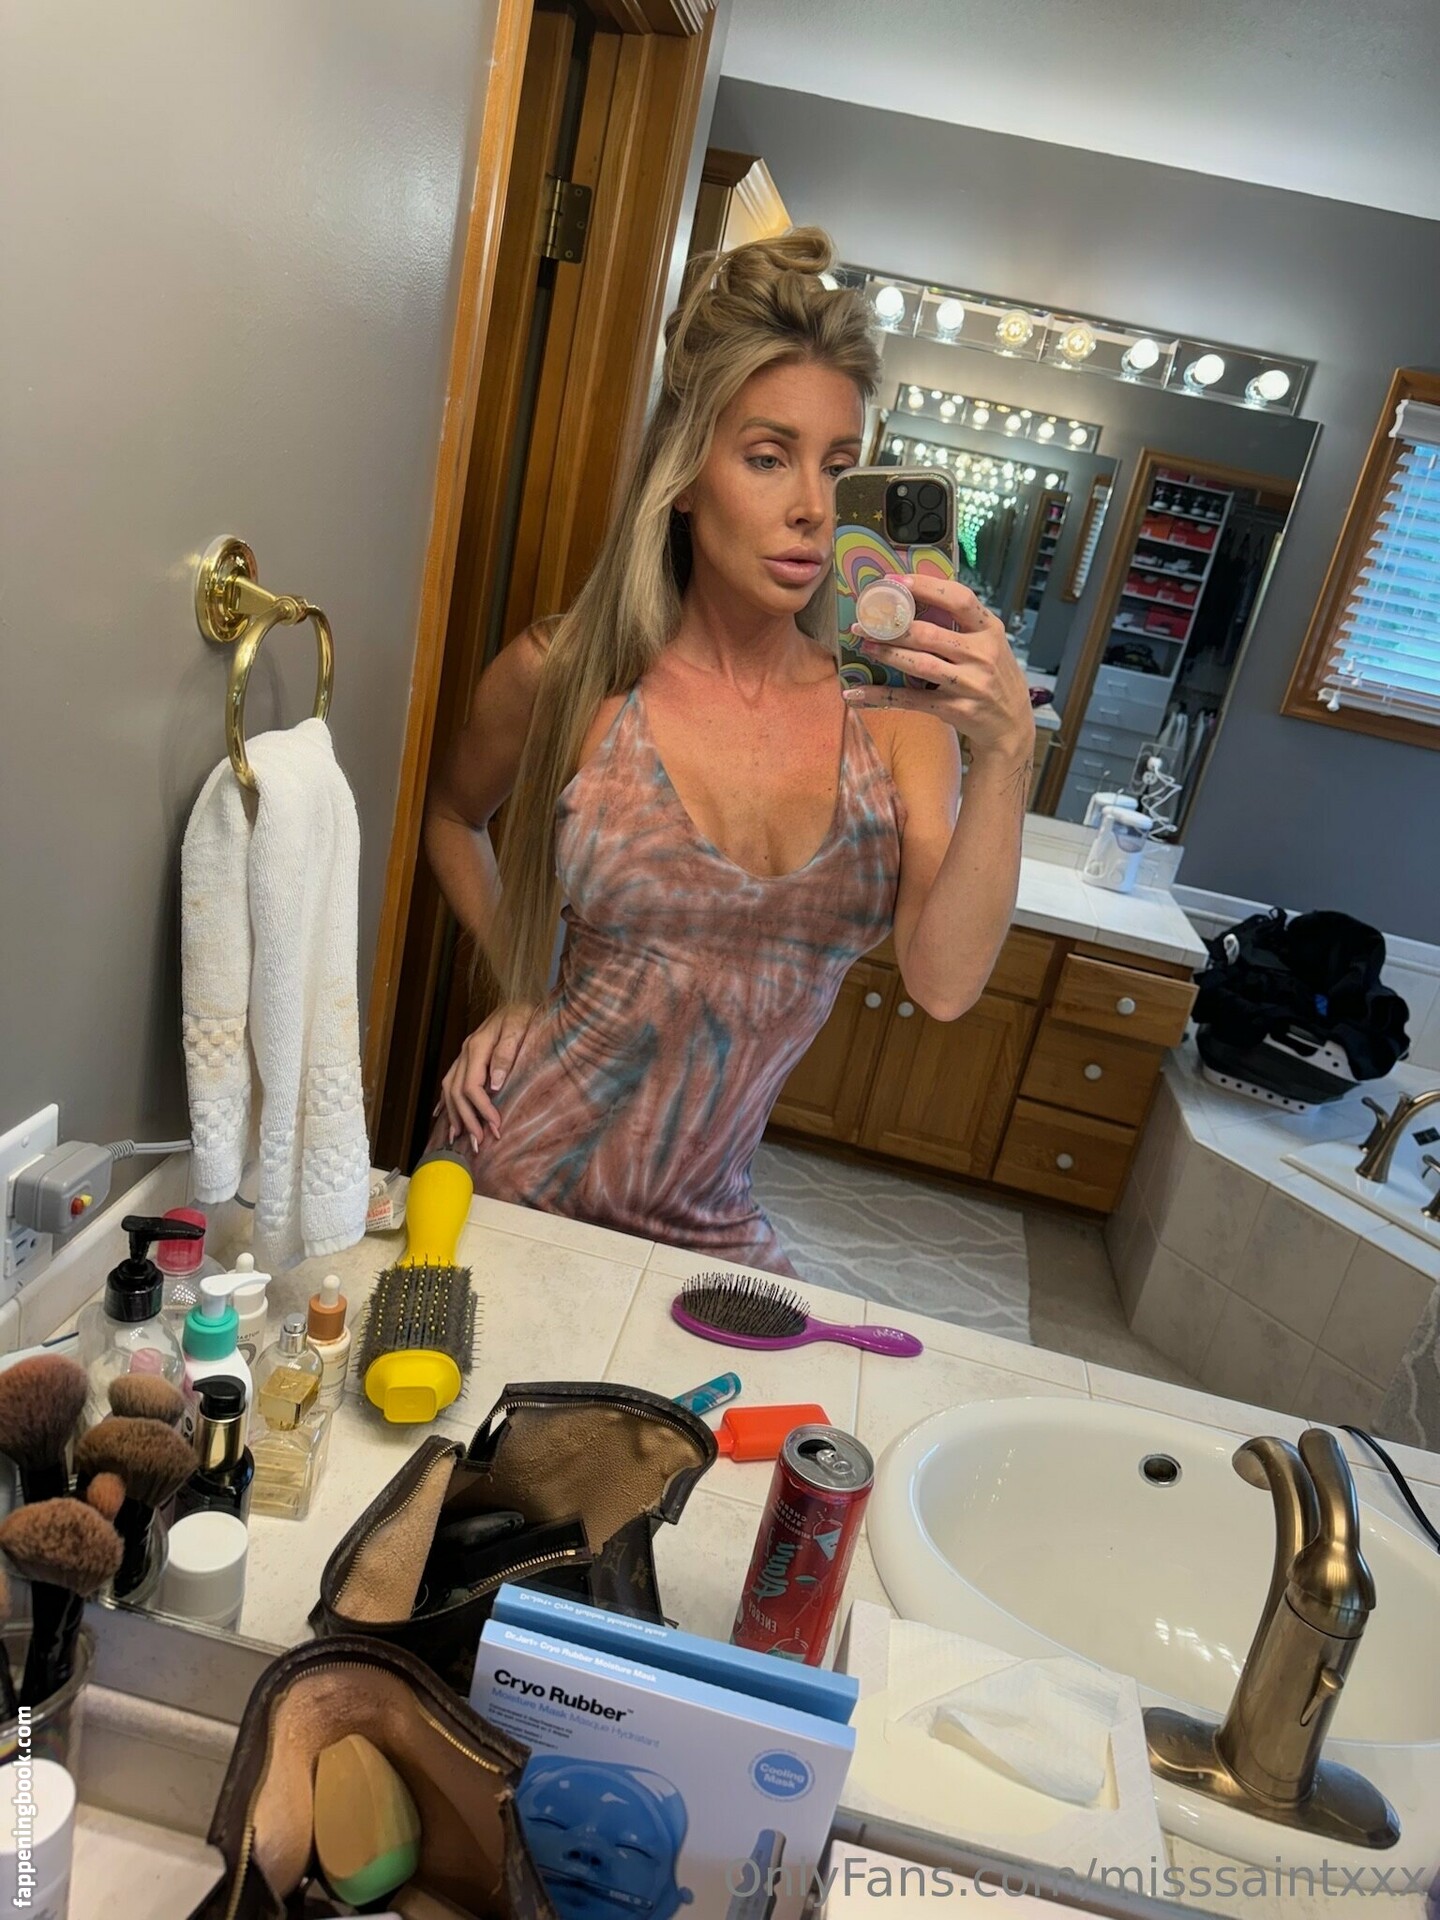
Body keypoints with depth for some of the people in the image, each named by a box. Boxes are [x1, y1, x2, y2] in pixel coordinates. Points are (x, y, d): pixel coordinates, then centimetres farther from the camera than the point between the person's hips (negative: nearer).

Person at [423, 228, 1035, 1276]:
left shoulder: (895, 700, -9)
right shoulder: (567, 675, -12)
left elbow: (943, 983, -21)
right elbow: (453, 815, 11)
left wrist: (1007, 751, -32)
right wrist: (519, 984, 0)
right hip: (520, 1180, -1)